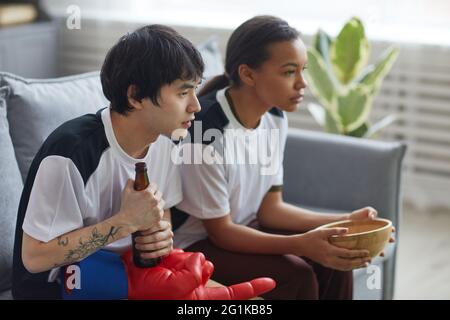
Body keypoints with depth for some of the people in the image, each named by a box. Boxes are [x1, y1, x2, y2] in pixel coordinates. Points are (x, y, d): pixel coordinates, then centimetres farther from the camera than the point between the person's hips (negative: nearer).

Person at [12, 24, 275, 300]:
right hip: (57, 284, -6)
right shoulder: (72, 151, -26)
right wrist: (126, 220, -26)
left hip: (127, 262, 7)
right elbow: (34, 257, -23)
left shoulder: (163, 139, -4)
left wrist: (162, 234, -13)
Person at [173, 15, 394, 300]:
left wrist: (345, 221, -11)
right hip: (194, 243, -7)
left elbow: (270, 208, 1)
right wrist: (300, 244, -33)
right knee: (296, 277, -23)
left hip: (240, 229, 7)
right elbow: (220, 231, -22)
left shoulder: (275, 119, -4)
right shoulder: (206, 128, -29)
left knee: (332, 261, -10)